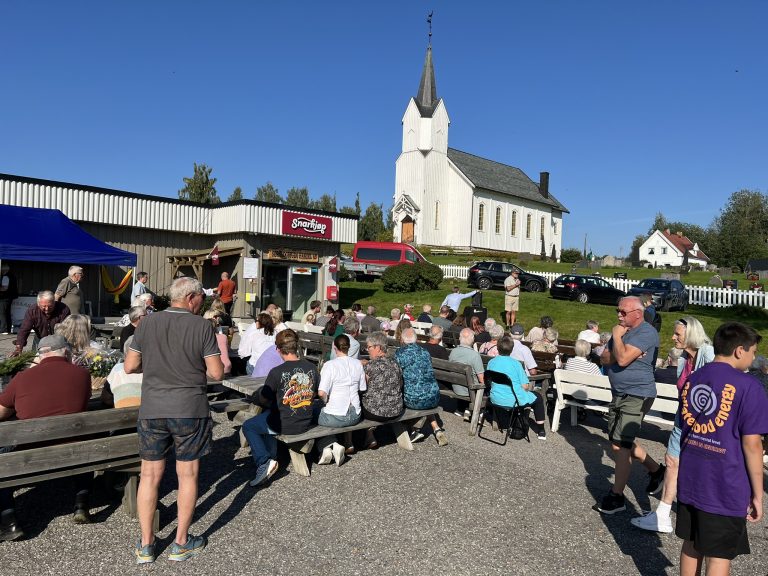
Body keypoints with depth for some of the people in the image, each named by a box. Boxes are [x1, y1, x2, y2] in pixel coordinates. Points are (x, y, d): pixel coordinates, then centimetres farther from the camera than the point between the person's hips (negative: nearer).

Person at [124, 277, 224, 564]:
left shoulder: (147, 323, 0)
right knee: (187, 475, 10)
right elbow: (217, 373, -9)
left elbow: (130, 366, 4)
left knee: (150, 475, 14)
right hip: (190, 410, -3)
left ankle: (145, 544, 23)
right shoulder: (202, 326, -10)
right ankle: (181, 543, 22)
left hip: (152, 409, 3)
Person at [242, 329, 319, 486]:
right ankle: (272, 458, 30)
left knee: (248, 426, 19)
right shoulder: (311, 368, -5)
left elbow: (263, 399, -7)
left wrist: (255, 397, 16)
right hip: (306, 424, 6)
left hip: (284, 425, -6)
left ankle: (264, 462, 2)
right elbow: (315, 393, 9)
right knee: (268, 415, 32)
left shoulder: (276, 372, -20)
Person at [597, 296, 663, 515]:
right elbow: (604, 359, 5)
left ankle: (616, 497, 1)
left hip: (637, 396, -9)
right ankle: (655, 469, 38)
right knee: (620, 442, 18)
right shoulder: (622, 330, 11)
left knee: (620, 445, -10)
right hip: (618, 394, 9)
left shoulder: (646, 333, -16)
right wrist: (619, 354, -14)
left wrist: (617, 337, -12)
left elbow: (622, 359, -26)